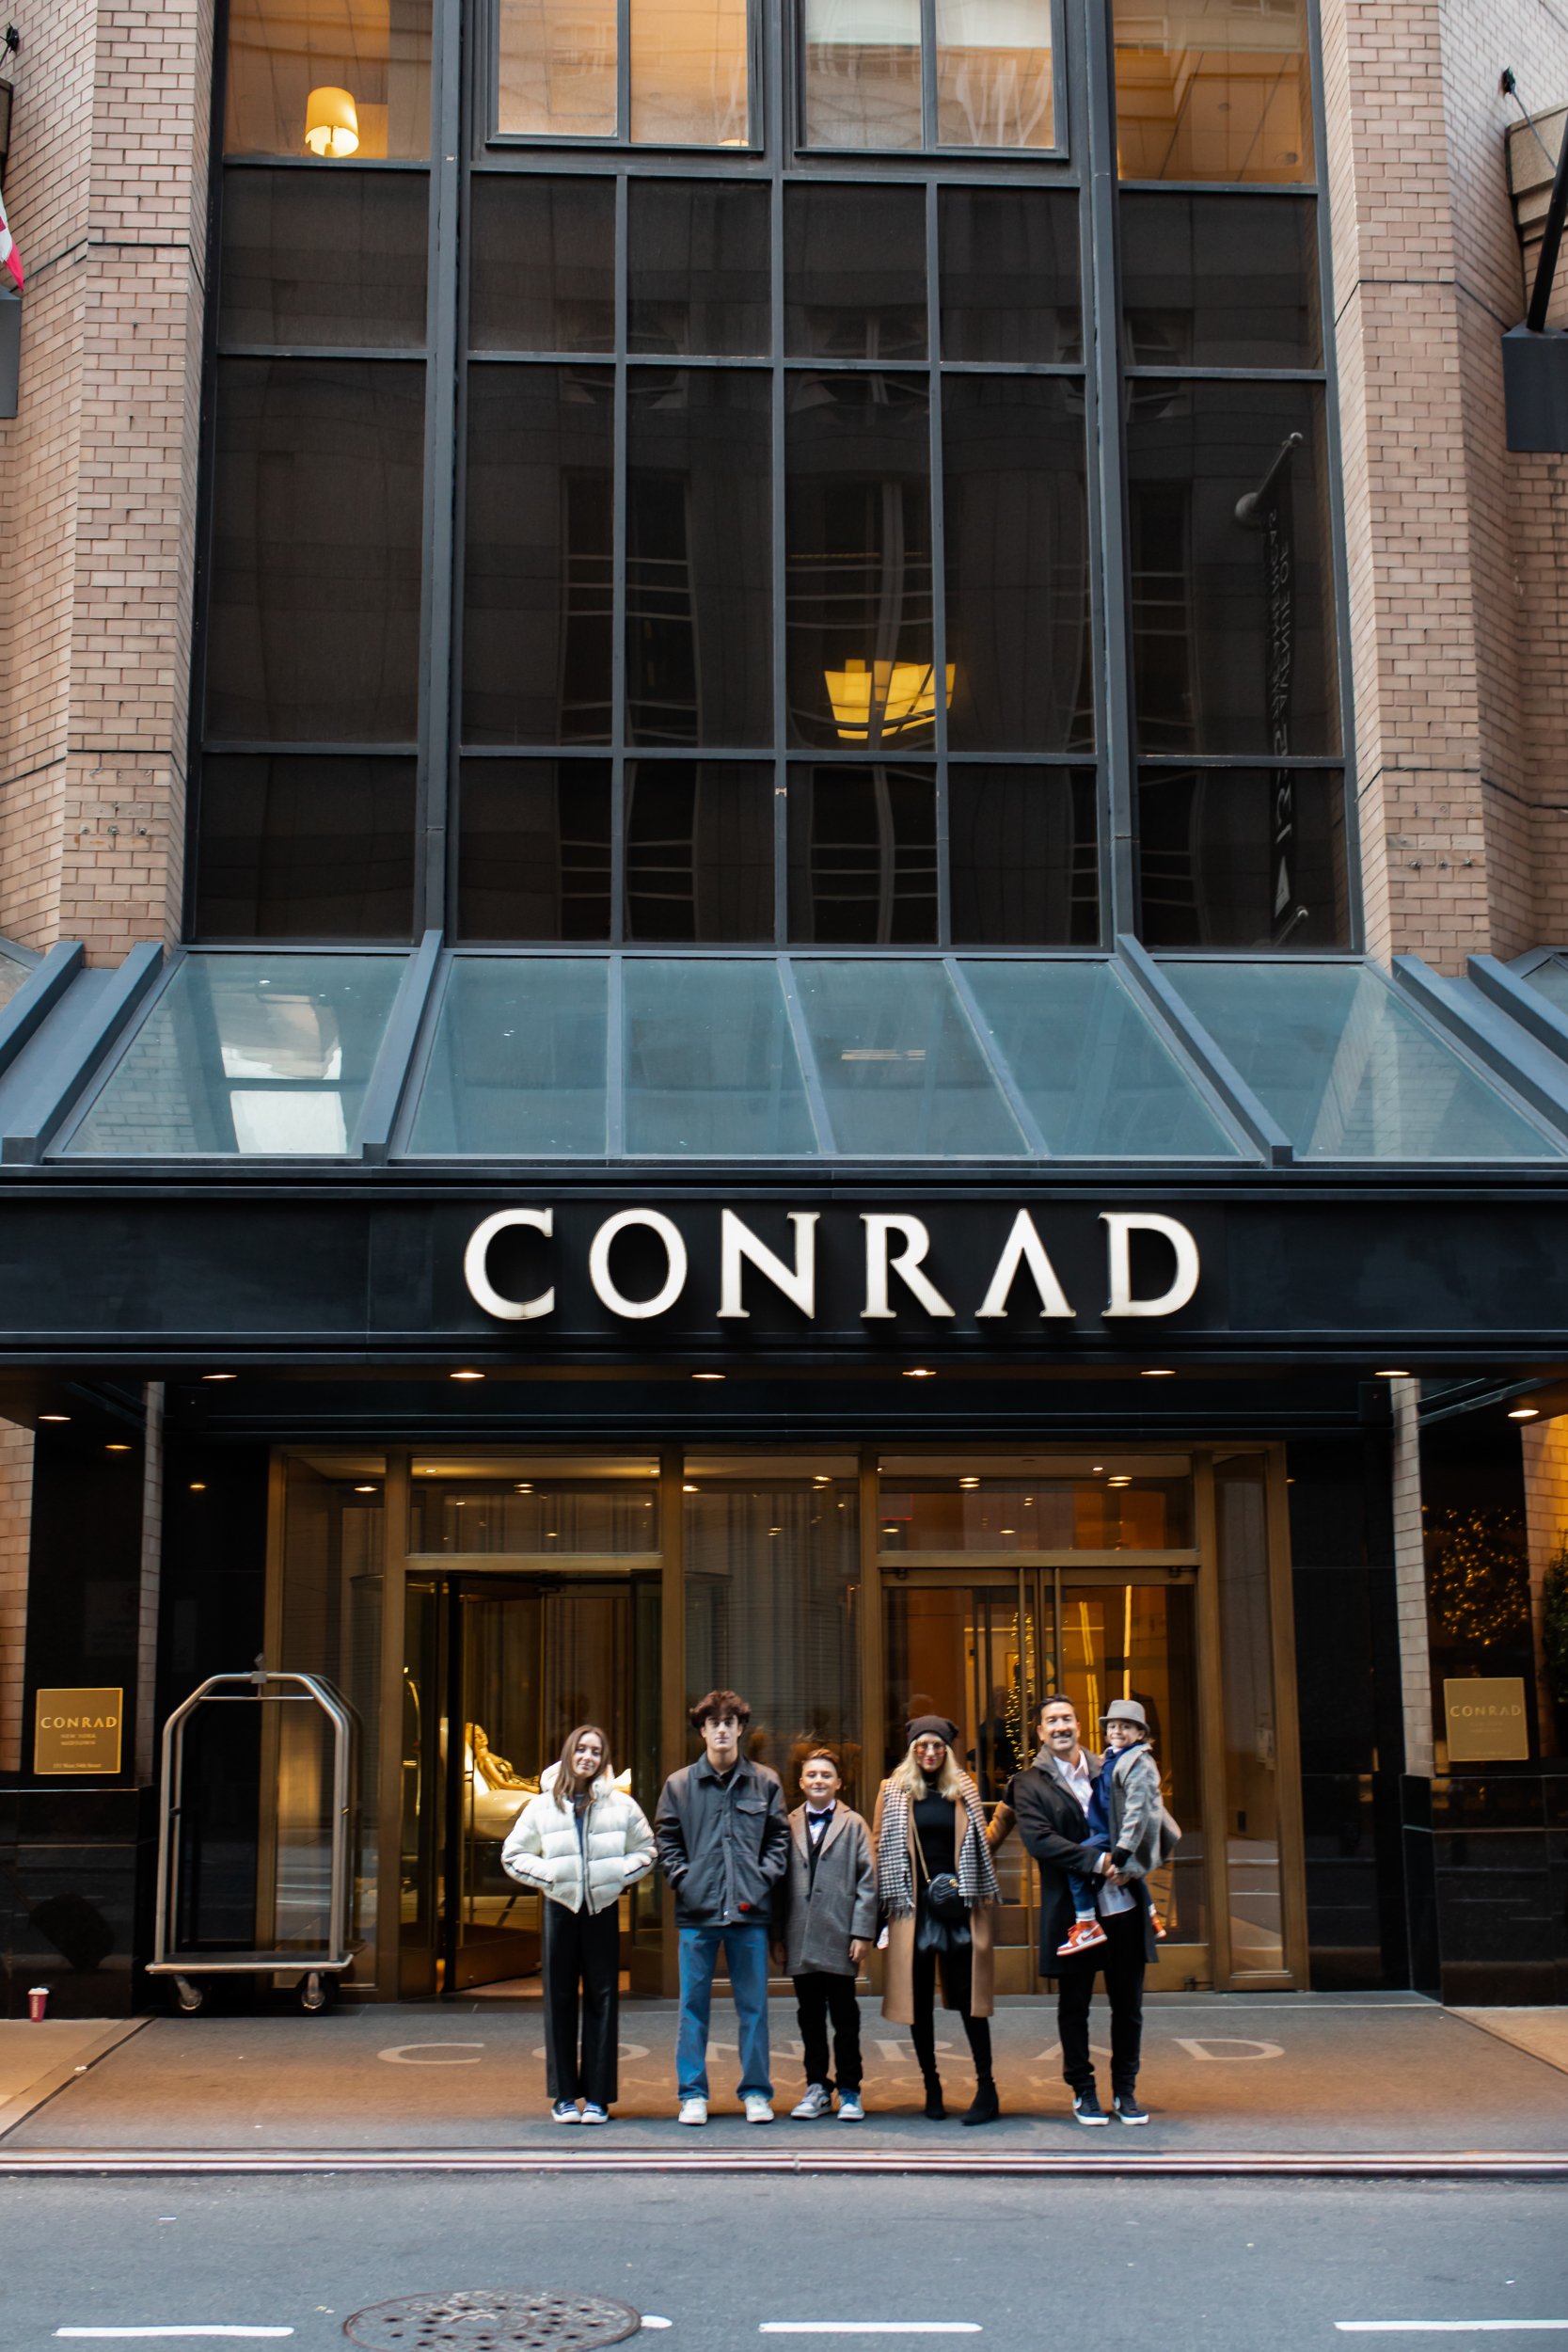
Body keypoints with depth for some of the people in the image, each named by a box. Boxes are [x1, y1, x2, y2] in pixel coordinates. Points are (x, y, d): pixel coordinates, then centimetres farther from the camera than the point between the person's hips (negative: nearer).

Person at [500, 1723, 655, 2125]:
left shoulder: (621, 1804, 4)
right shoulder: (542, 1805, 4)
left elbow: (645, 1851, 11)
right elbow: (513, 1855, 9)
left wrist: (619, 1874, -4)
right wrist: (547, 1875, -4)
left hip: (604, 1908, 0)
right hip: (560, 1907, 0)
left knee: (602, 2000, 1)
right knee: (560, 2000, 2)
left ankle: (597, 2096, 7)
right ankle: (563, 2095, 8)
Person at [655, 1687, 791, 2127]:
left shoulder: (765, 1782, 6)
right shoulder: (679, 1784, 5)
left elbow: (779, 1837, 10)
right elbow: (665, 1840, 8)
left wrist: (764, 1879, -3)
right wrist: (684, 1880, -4)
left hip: (749, 1910, 0)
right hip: (697, 1910, 0)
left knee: (753, 2006, 6)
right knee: (693, 2006, 4)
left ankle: (756, 2091, 15)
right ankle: (692, 2093, 13)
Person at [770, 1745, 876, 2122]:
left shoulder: (853, 1825, 4)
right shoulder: (788, 1826, 9)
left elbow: (867, 1881, 0)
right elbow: (780, 1882, 8)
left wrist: (862, 1932, -7)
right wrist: (778, 1935, 3)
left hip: (839, 1937, -2)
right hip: (800, 1941, 2)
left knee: (844, 2017, 3)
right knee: (810, 2017, 9)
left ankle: (849, 2090, 12)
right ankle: (817, 2088, 18)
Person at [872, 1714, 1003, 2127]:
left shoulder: (964, 1790, 9)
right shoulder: (893, 1790, 6)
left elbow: (978, 1843, 13)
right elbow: (880, 1845, 6)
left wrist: (984, 1896, 6)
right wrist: (888, 1900, -1)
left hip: (957, 1903, 0)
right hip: (913, 1905, 0)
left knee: (968, 1994, -4)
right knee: (919, 1997, 4)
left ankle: (986, 2088, -1)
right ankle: (931, 2085, 14)